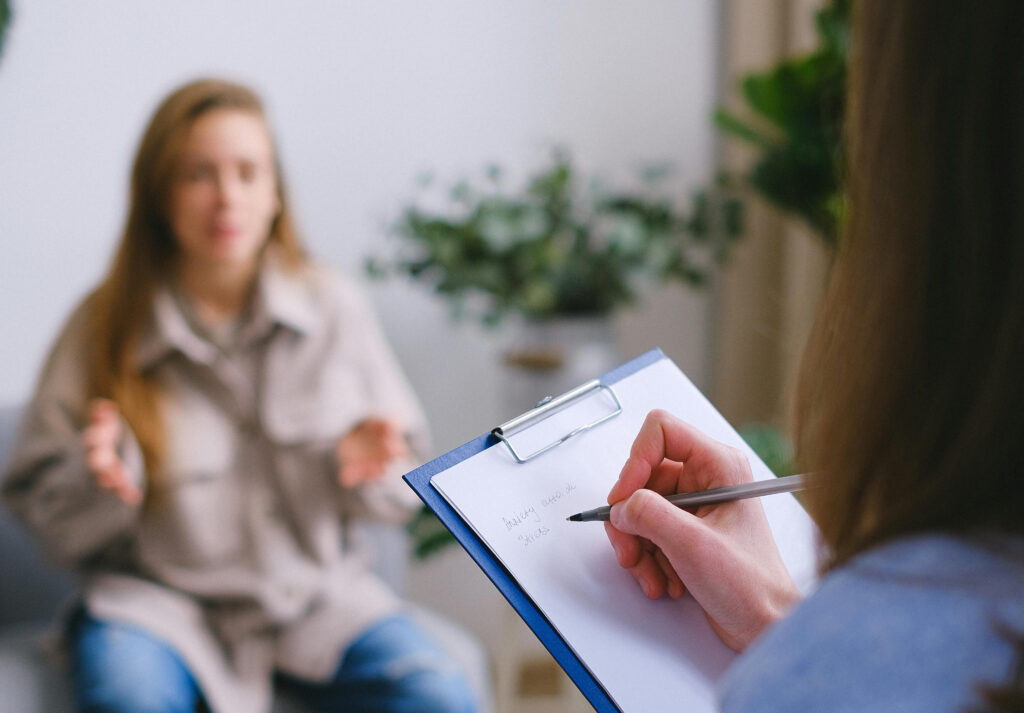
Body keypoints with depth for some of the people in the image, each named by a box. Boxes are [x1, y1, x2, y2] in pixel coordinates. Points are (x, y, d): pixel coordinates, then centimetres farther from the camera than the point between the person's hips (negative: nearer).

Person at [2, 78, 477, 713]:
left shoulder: (336, 309, 2)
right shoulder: (103, 328, -2)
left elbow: (404, 488, 8)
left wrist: (369, 465, -15)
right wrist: (98, 478, -21)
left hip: (318, 591, 2)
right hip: (158, 597, -1)